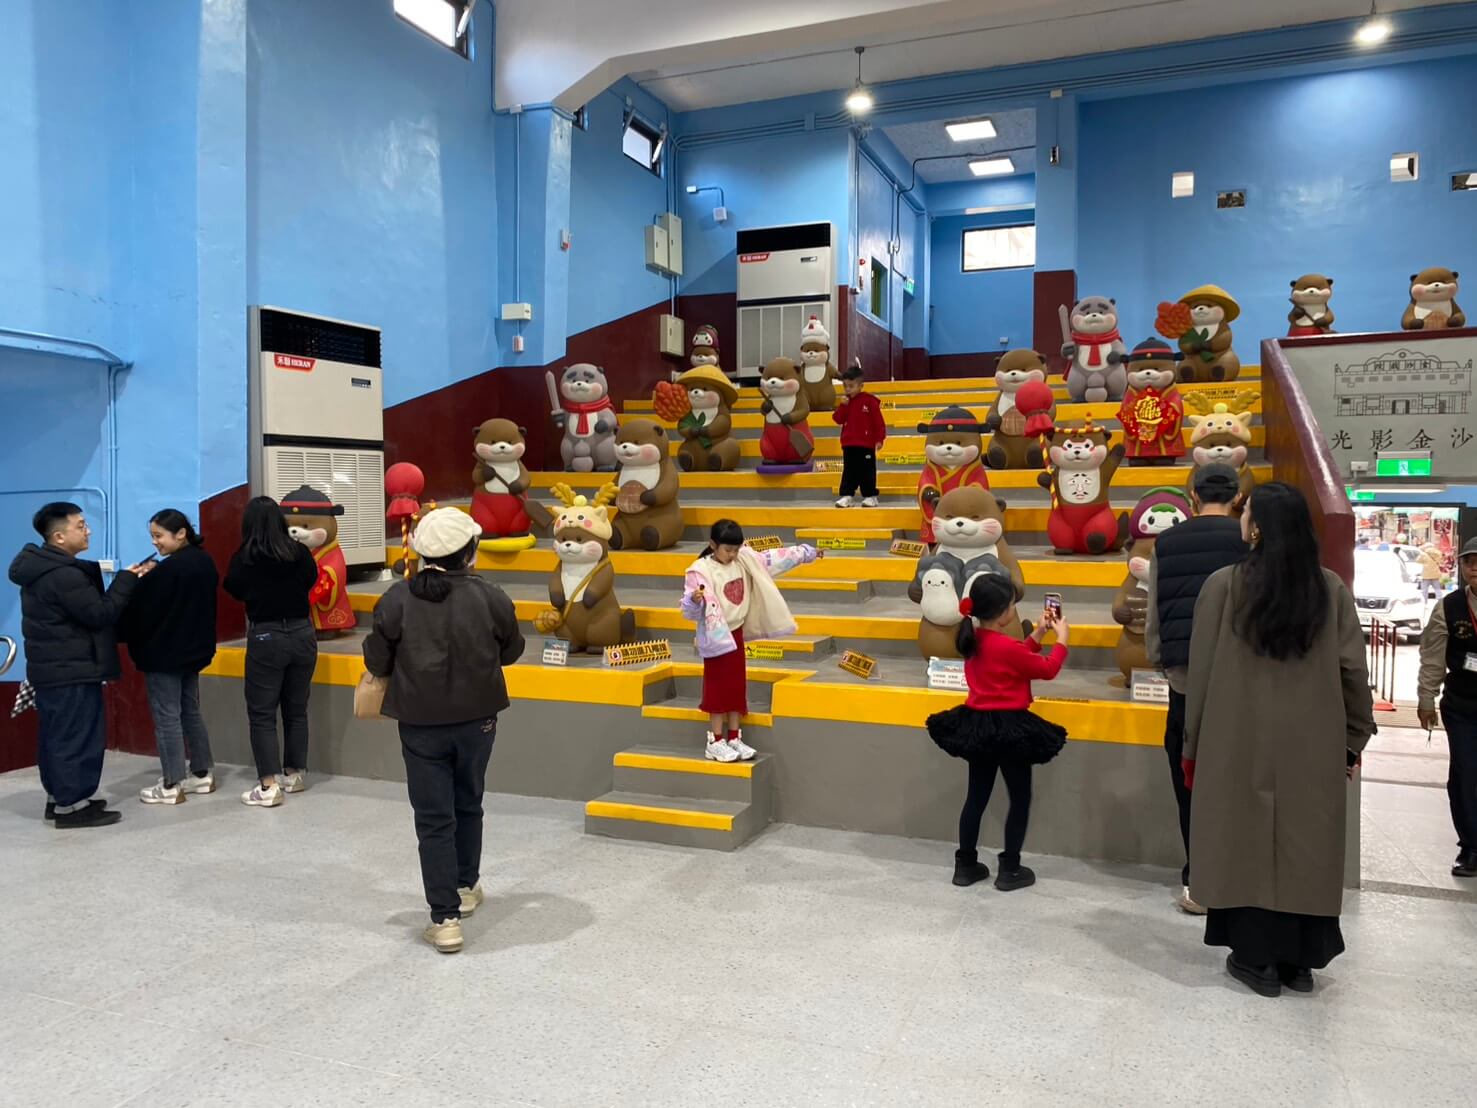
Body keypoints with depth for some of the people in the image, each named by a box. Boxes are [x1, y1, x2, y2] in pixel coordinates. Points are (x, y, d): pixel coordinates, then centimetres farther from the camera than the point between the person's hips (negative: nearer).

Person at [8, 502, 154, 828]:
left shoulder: (42, 569, 12)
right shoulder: (64, 575, -22)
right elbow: (100, 614, -20)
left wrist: (126, 580, 6)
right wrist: (128, 578, -13)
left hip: (50, 669, 11)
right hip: (71, 672, -11)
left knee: (56, 736, 16)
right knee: (77, 738, -3)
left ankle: (58, 796, 26)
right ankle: (72, 805, 2)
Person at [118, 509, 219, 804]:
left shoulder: (167, 570, -21)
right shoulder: (205, 563, 6)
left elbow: (143, 610, -16)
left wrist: (124, 635, 0)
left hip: (164, 653, -9)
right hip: (195, 649, 9)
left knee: (167, 717, -1)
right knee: (191, 712, 16)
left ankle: (171, 786, 5)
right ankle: (203, 774, 23)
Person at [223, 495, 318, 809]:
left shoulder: (243, 559, -12)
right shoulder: (300, 553, -5)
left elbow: (233, 589, 6)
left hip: (265, 637, -3)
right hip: (302, 633, 4)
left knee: (261, 714, 4)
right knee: (296, 709, 15)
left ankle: (269, 786, -1)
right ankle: (295, 774, 27)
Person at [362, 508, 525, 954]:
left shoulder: (397, 599, -12)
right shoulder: (490, 597, -12)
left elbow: (377, 662, -5)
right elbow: (511, 651, 2)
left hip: (420, 724, -1)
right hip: (476, 719, 1)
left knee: (434, 819, 6)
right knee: (467, 806, 22)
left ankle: (445, 918, 5)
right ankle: (466, 887, 39)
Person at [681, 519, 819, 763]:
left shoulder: (745, 559, 1)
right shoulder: (700, 571, -18)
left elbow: (772, 560, 12)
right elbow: (690, 611, -21)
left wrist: (805, 553, 15)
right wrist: (695, 600, -44)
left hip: (736, 633, 7)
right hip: (716, 637, -7)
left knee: (737, 686, 10)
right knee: (719, 688, -2)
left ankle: (734, 739, 19)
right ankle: (716, 743, 7)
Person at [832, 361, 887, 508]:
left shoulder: (869, 400, -8)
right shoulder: (845, 401, 6)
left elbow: (879, 422, -7)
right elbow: (838, 419, -2)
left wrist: (879, 439, -9)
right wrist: (843, 406, -14)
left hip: (866, 444, -4)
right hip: (848, 444, 4)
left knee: (867, 471, 2)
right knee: (849, 471, 7)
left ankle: (870, 496, 10)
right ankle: (847, 496, 11)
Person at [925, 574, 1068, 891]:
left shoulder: (974, 640, 3)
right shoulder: (1006, 646, -22)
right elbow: (1048, 669, -8)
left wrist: (1038, 633, 15)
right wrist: (1061, 638, 6)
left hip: (977, 724, 8)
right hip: (1009, 728, -8)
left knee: (976, 796, 16)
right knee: (1020, 798, 9)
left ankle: (966, 865, 23)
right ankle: (1010, 870, 15)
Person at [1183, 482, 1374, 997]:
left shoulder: (1224, 585, -10)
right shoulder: (1332, 588, -2)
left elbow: (1201, 672, -7)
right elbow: (1353, 670, 0)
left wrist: (1193, 745, 3)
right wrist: (1354, 739, 11)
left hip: (1241, 743, -2)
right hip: (1312, 745, 3)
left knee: (1248, 843, 8)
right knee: (1305, 844, 12)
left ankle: (1256, 957, 15)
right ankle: (1300, 959, 22)